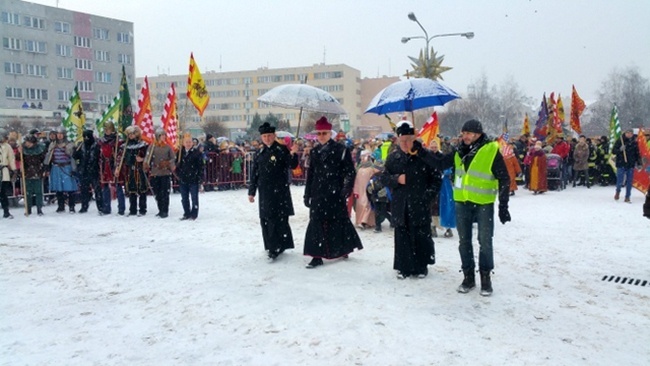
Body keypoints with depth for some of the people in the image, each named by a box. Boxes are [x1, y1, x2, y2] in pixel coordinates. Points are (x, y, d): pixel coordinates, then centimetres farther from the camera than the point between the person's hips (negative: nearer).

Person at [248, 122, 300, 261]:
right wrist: (251, 192, 12)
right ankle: (271, 246, 18)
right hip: (265, 192, 5)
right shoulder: (259, 153, 10)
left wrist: (293, 154, -27)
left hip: (280, 191, -4)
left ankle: (277, 247, 2)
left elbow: (292, 166, -8)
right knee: (265, 220, 7)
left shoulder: (282, 150, -2)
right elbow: (254, 174, 13)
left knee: (279, 219, -4)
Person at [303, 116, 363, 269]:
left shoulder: (341, 150, -4)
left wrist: (346, 189, -14)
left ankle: (343, 248, 25)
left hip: (335, 193, -4)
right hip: (318, 193, 4)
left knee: (339, 221, 6)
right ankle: (317, 255, 6)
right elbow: (310, 175, 14)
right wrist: (307, 194, 12)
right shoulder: (314, 152, 12)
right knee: (317, 223, 0)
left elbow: (350, 171, -5)